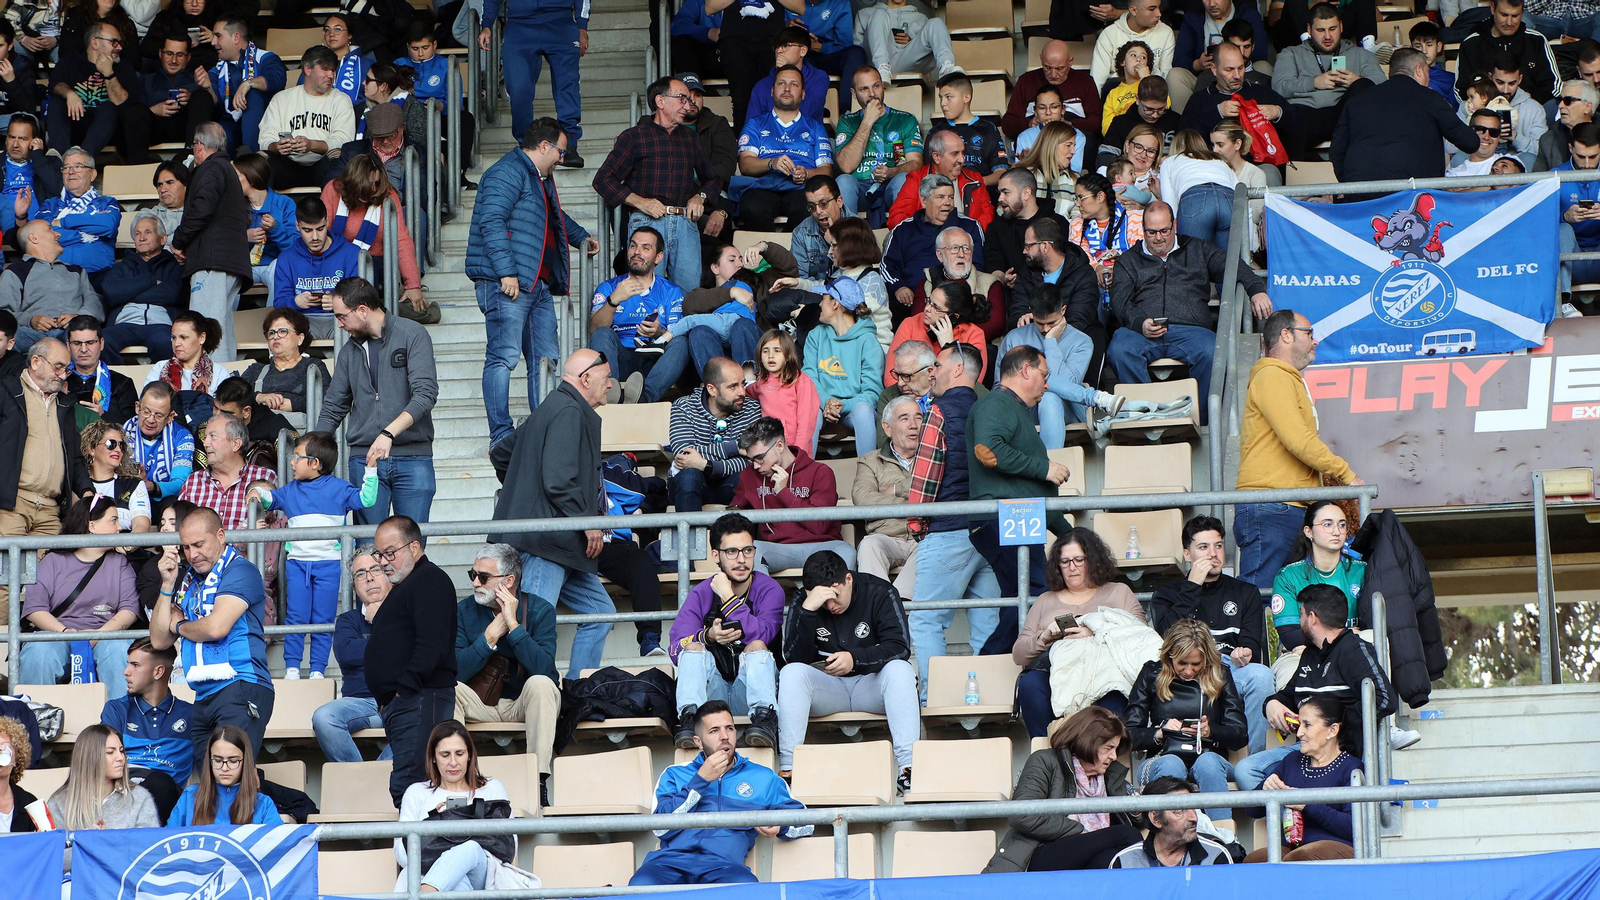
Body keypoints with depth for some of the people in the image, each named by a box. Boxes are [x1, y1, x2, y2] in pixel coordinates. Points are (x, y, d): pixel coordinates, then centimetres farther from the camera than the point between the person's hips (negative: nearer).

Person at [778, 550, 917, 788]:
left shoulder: (880, 593, -8)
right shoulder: (802, 601, -5)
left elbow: (899, 648, -17)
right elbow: (795, 658, -15)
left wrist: (855, 658, -34)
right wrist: (807, 609, -28)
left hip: (872, 683, -1)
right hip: (827, 686, 1)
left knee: (900, 670, -32)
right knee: (791, 674, -27)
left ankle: (908, 766, -41)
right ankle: (788, 767, -36)